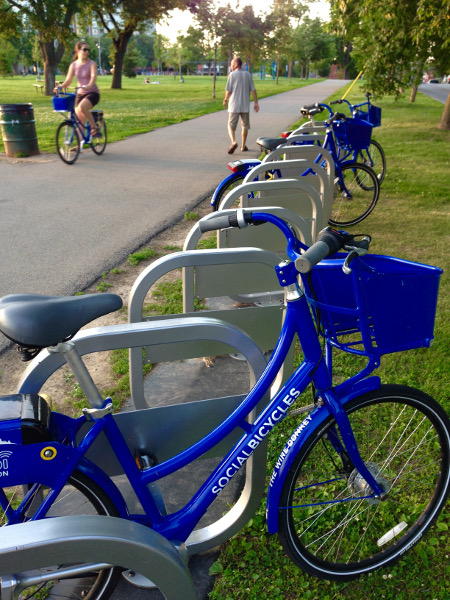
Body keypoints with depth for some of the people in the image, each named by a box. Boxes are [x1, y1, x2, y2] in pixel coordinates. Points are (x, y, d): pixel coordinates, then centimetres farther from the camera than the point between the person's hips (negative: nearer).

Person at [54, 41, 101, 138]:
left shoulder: (91, 64, -4)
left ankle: (94, 127, -17)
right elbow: (68, 80, 1)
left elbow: (93, 77, -21)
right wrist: (60, 87, -19)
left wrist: (89, 85, -43)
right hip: (80, 94, 4)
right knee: (79, 120, 0)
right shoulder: (73, 65, 6)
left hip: (92, 93, -4)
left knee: (82, 107, -34)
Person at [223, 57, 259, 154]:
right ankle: (243, 146, 18)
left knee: (231, 126, 2)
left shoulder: (232, 75, -5)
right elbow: (253, 90, 3)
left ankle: (233, 142, -22)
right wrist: (256, 103, 7)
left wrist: (225, 100, 11)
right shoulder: (248, 74, 6)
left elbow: (228, 91, -6)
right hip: (245, 106, 3)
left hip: (234, 106, -3)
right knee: (245, 126, 14)